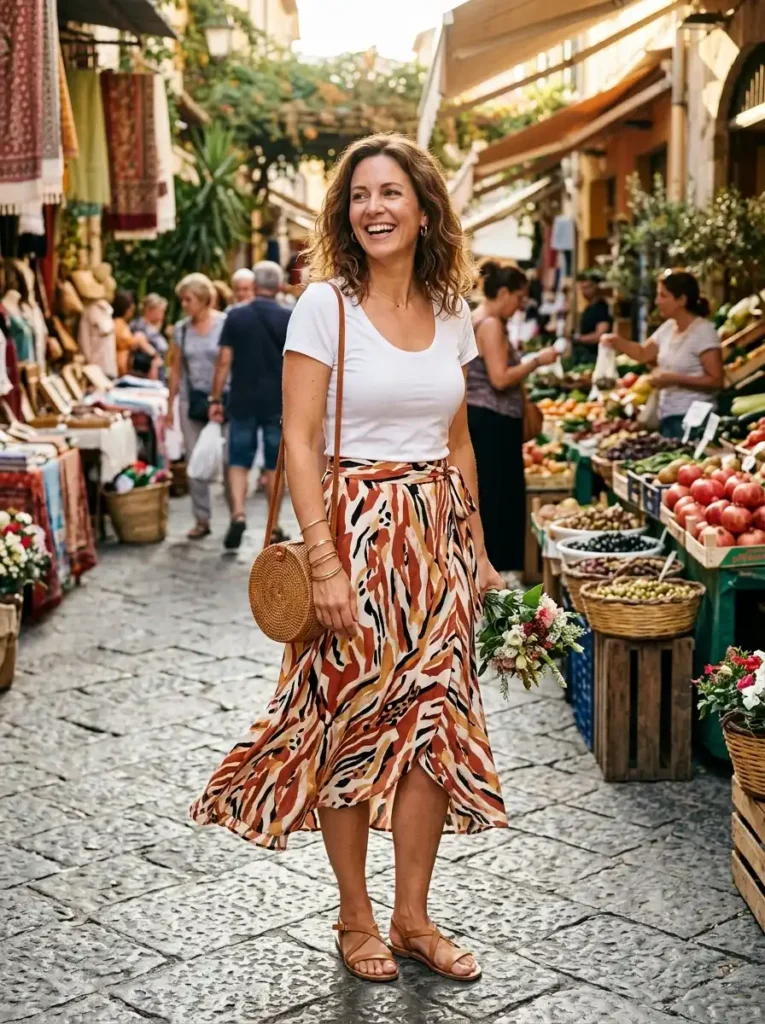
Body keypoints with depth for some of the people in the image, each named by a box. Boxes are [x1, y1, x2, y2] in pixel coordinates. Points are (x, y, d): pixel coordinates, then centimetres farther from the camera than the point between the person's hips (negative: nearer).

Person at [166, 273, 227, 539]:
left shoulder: (225, 324, -5)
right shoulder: (181, 329, 8)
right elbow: (176, 368, 13)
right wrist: (170, 405, 11)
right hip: (191, 400, 4)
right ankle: (202, 519, 12)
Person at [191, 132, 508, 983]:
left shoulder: (451, 312, 8)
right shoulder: (326, 304, -7)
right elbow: (299, 442, -11)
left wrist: (477, 551, 13)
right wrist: (324, 561, -17)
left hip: (437, 534, 5)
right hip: (357, 528, -5)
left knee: (435, 718, 6)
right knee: (351, 722, 4)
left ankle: (413, 917, 21)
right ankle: (355, 918, 21)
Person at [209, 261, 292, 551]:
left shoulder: (236, 317, -2)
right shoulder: (288, 319, -3)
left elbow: (224, 361, -4)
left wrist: (215, 398, 2)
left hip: (243, 401, 0)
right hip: (277, 403, 0)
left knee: (239, 462, 8)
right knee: (274, 466, 9)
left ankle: (238, 514, -12)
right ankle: (274, 529, 13)